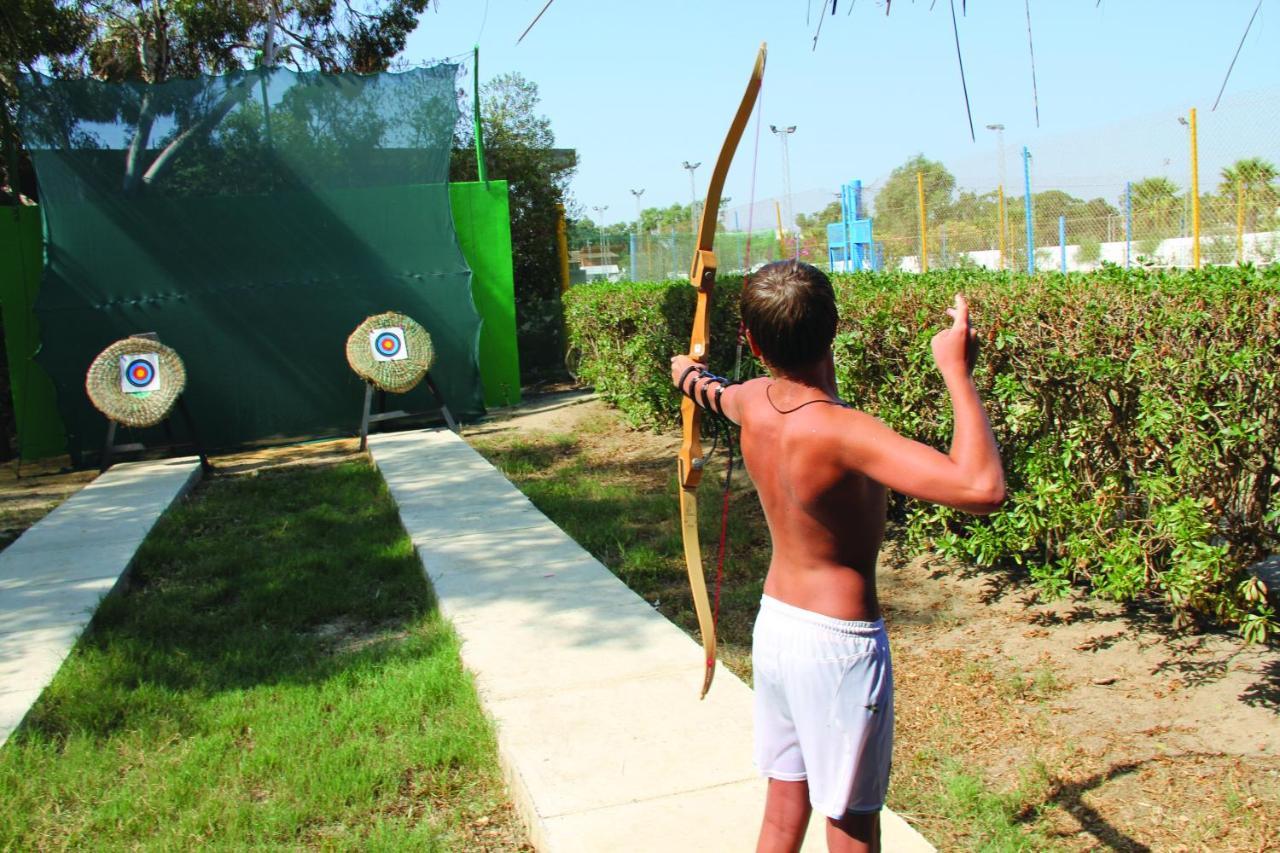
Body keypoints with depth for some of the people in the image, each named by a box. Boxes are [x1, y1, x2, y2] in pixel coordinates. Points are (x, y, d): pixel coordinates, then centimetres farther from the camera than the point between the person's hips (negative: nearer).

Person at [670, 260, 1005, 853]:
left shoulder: (754, 403, -4)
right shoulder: (837, 428, -27)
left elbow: (715, 393, 24)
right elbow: (982, 488, -38)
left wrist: (690, 375, 47)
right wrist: (957, 371, -28)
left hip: (775, 623, 7)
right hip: (838, 642, -7)